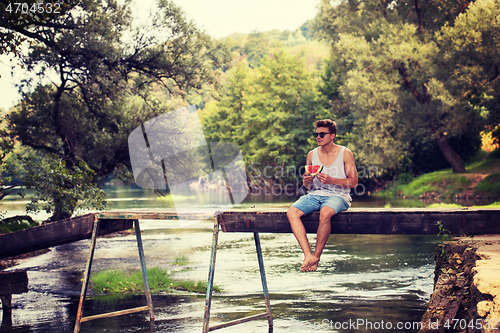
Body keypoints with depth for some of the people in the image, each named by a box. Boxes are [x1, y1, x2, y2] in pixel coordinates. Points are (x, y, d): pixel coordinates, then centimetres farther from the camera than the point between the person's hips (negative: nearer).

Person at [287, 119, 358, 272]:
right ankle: (308, 255, -33)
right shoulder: (312, 155, 12)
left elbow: (353, 182, -2)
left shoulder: (345, 153, 1)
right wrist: (306, 182, -5)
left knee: (325, 213, -39)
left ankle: (316, 256, -23)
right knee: (292, 212, -26)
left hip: (337, 196, -4)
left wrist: (331, 180, -15)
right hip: (315, 195, 4)